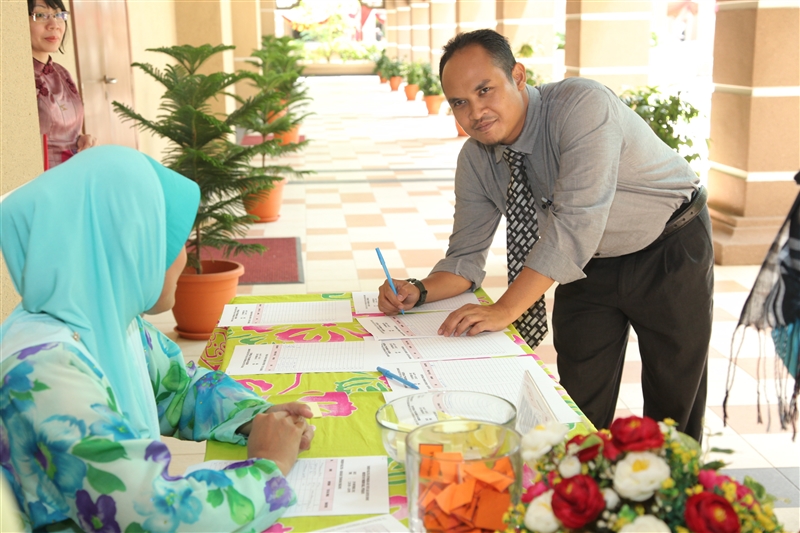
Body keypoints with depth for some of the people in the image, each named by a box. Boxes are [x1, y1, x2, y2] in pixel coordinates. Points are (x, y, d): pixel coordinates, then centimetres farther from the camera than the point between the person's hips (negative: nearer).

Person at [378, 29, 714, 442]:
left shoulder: (582, 105, -31)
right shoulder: (475, 159, -11)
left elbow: (576, 219, -40)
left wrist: (505, 309, -43)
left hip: (669, 253, -5)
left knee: (673, 408, 6)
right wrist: (420, 292, -26)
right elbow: (466, 256, -5)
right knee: (580, 409, 5)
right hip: (590, 264, 5)